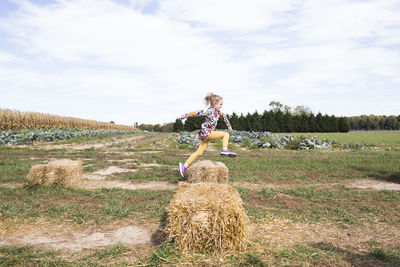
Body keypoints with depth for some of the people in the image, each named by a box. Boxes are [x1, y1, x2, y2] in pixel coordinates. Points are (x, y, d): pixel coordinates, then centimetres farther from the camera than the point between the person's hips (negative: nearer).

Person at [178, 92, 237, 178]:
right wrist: (186, 115, -15)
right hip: (206, 132, -9)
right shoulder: (209, 111, -16)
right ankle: (225, 150, -17)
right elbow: (197, 113, -16)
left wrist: (228, 125, 36)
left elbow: (223, 116, 29)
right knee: (226, 134, -10)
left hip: (209, 133, 9)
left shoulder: (217, 111, 11)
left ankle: (185, 165, 9)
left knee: (199, 152, 7)